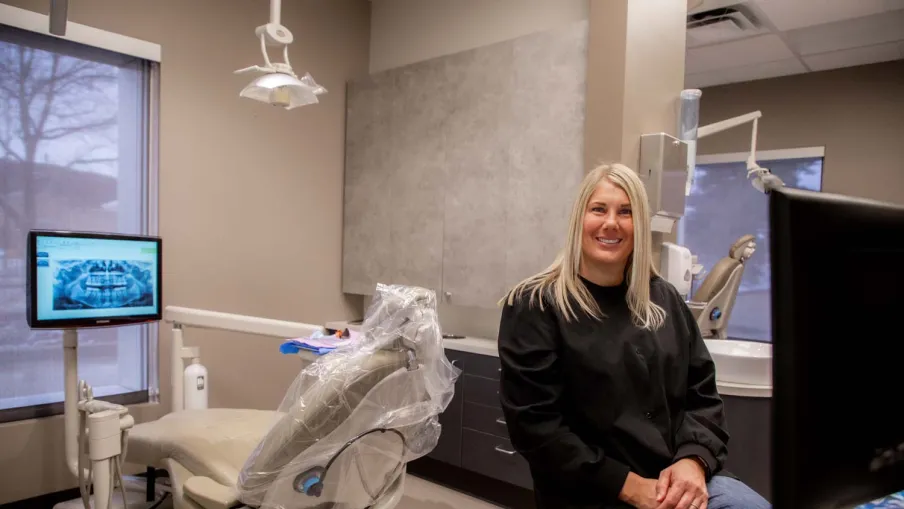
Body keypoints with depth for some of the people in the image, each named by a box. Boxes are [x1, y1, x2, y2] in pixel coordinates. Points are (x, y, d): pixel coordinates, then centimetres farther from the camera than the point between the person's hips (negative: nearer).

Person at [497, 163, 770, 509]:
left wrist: (694, 461, -9)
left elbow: (702, 394, 10)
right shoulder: (535, 306, -7)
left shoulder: (664, 300, 9)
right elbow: (535, 425, -11)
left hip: (681, 481, 5)